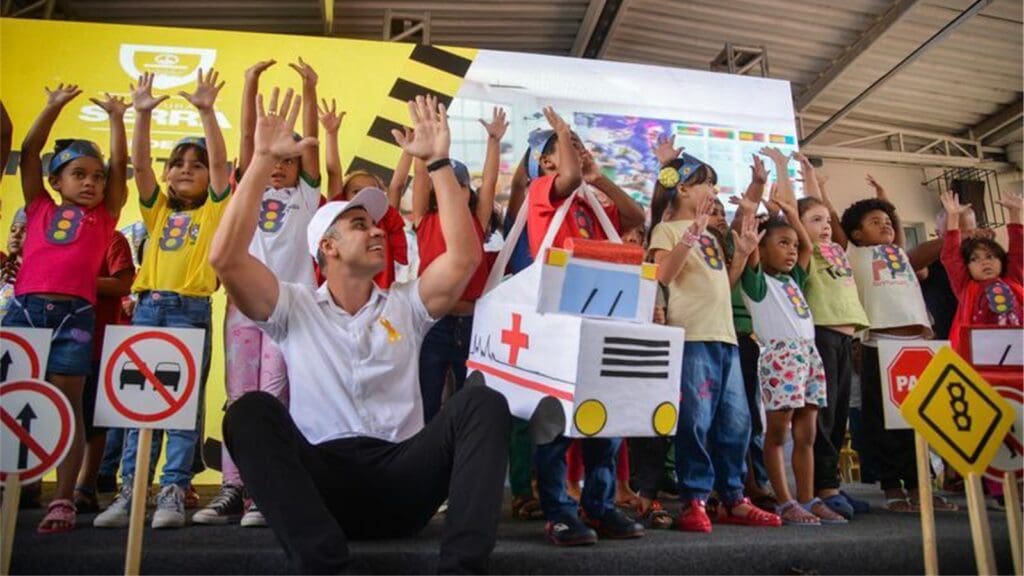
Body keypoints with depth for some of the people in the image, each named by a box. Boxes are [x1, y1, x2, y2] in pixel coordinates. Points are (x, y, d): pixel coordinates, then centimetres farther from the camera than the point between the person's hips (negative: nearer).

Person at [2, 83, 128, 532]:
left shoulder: (103, 218, 13)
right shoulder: (39, 209, 15)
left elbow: (120, 165, 11)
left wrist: (116, 117, 14)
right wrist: (54, 106, 12)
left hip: (74, 314, -1)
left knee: (67, 405, 0)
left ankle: (64, 499, 3)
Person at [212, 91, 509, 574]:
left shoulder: (406, 304, 16)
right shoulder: (294, 308, 12)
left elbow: (465, 255, 1)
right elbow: (226, 258, -4)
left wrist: (437, 162, 2)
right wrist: (263, 159, -5)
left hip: (402, 478, 1)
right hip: (322, 482, -1)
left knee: (482, 402, -23)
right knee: (251, 411, -28)